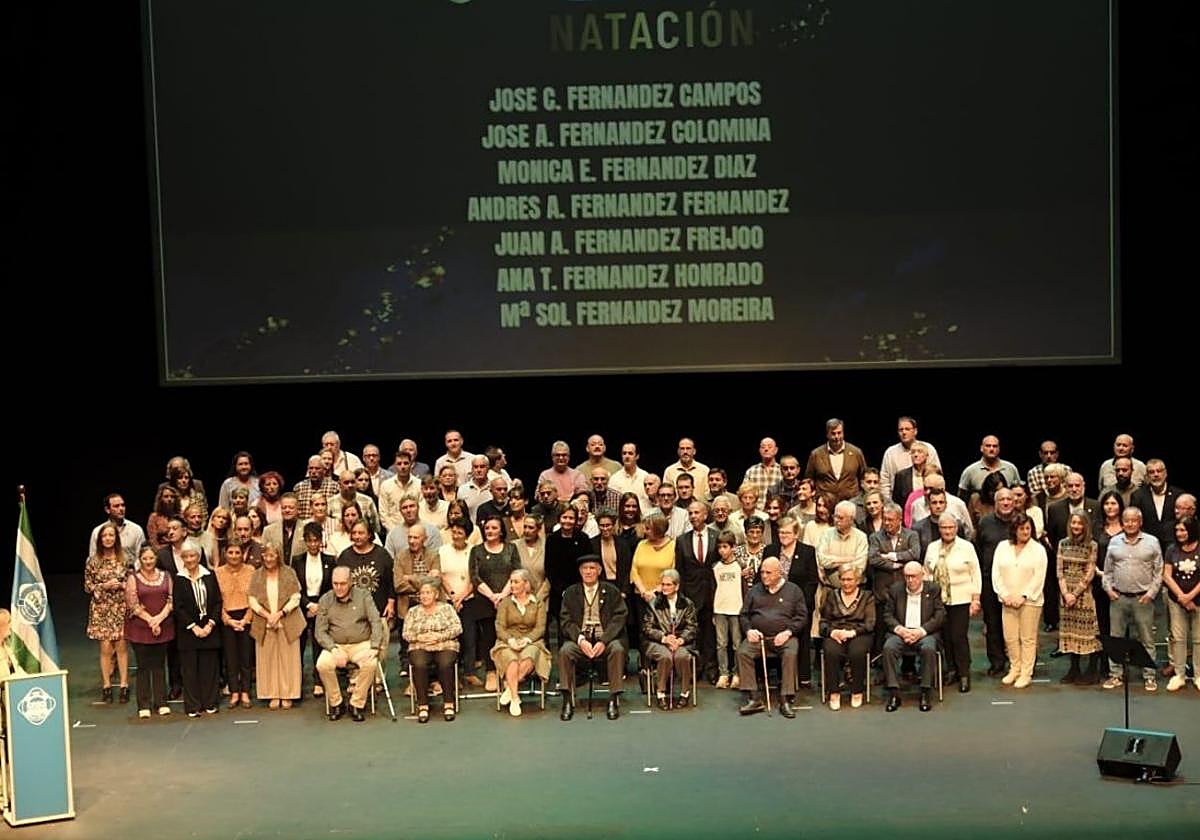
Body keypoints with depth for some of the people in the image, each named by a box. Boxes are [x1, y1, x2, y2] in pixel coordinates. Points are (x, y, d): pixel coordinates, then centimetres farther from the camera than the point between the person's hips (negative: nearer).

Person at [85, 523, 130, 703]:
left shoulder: (124, 559, 2)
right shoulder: (93, 561, 0)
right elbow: (87, 586, 3)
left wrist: (121, 585, -11)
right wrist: (103, 586, -12)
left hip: (121, 607, 1)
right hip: (101, 608, -1)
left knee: (121, 646, 2)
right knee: (106, 648, -1)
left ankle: (124, 685, 8)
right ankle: (106, 686, 8)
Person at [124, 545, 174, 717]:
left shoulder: (165, 576, 8)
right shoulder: (133, 578, 0)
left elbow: (171, 600, 3)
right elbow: (133, 604, -6)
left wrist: (159, 618, -11)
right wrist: (150, 620, -11)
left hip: (162, 627, 2)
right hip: (140, 627, -2)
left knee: (159, 665, 5)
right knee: (143, 666, 1)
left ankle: (161, 702, 10)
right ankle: (144, 705, 6)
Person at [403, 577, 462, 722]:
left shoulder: (447, 608, 11)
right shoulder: (413, 611, 16)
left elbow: (457, 628, 1)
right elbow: (406, 634, 8)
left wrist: (439, 636, -12)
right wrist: (420, 637, -11)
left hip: (445, 647, -1)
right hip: (420, 648, 1)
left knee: (445, 664, -34)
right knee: (419, 665, -33)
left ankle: (448, 703, -23)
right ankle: (422, 705, -26)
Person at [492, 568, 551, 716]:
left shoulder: (538, 603, 11)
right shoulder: (505, 602, 14)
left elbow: (540, 628, 2)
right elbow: (499, 627, 5)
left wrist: (526, 640, -16)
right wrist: (511, 640, -15)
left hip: (531, 641, 0)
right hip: (508, 642, 0)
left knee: (528, 659, -37)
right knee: (512, 661, -35)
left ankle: (509, 686, -22)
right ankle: (514, 698, -32)